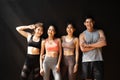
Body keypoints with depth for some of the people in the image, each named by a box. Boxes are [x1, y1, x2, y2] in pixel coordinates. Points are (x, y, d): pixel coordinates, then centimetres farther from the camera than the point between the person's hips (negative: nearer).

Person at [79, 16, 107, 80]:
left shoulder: (100, 32, 7)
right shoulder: (82, 35, 4)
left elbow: (104, 43, -11)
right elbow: (83, 49, -9)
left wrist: (88, 45, -10)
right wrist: (97, 45, -7)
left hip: (98, 60, 0)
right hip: (86, 61, 0)